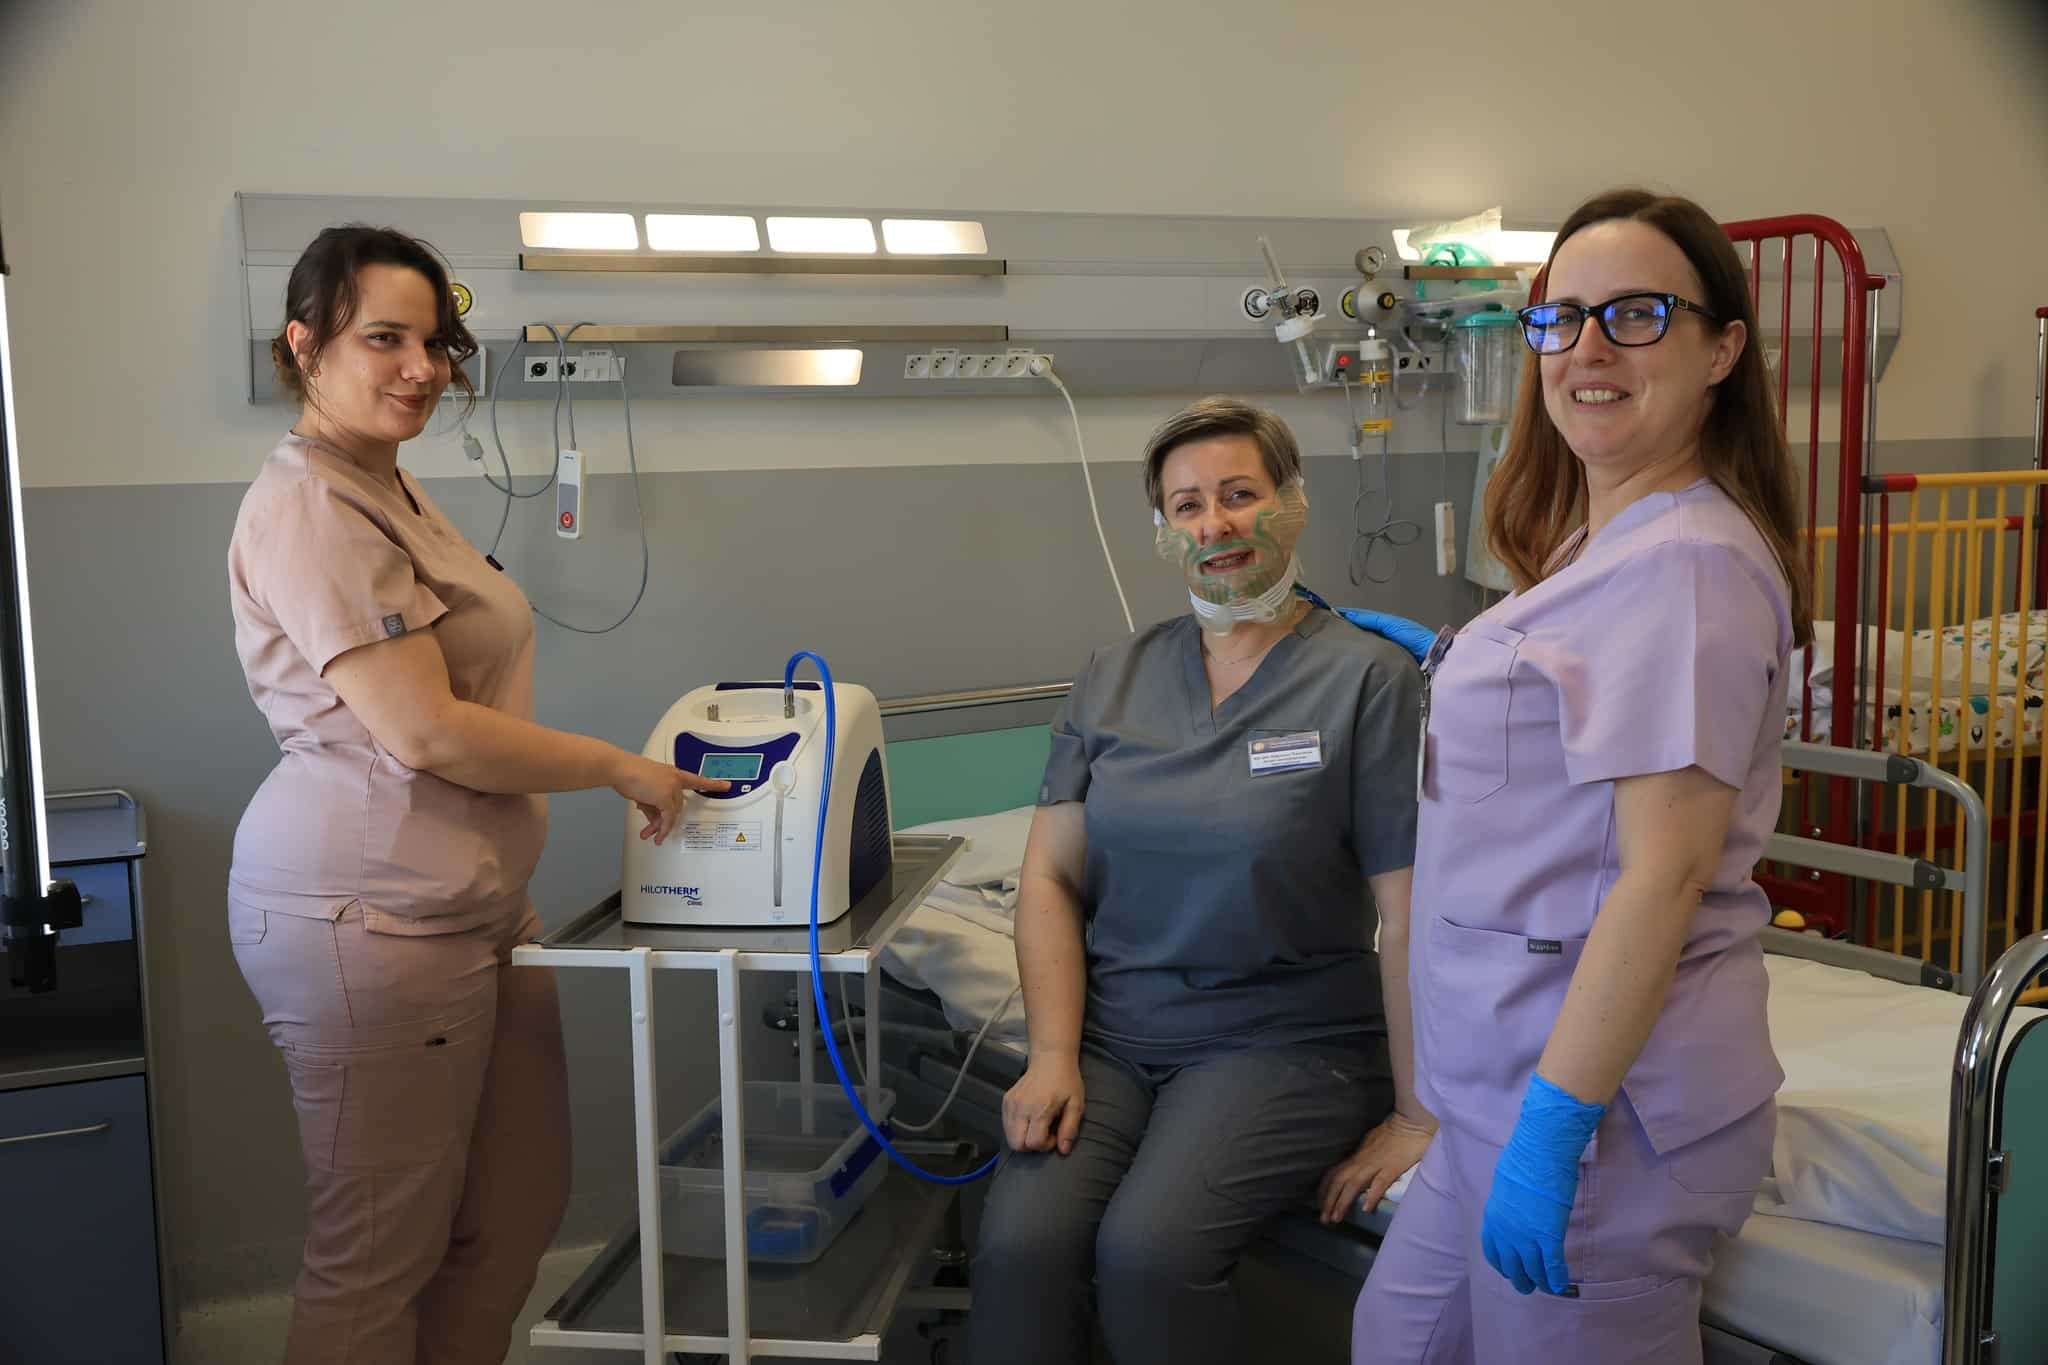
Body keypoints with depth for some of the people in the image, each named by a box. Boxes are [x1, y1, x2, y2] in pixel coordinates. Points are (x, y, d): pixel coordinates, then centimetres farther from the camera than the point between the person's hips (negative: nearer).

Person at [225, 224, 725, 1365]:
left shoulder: (394, 490, 16)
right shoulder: (310, 508, -16)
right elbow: (425, 732, -22)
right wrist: (624, 769, -11)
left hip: (470, 906, 10)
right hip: (372, 917, -10)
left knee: (521, 1206, 17)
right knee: (382, 1256, 3)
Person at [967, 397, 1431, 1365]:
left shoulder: (1368, 678, -5)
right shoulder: (1113, 679, 10)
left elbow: (1410, 912, -9)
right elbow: (1050, 880, 7)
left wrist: (1416, 1118, -11)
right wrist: (1053, 1057, -5)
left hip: (1284, 1041, -3)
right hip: (1108, 1032, 4)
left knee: (1148, 1249, -26)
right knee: (1020, 1243, -22)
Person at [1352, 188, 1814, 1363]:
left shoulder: (1686, 563, -19)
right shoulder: (1604, 548, 12)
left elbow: (1664, 872, -23)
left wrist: (1554, 1122, -23)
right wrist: (1444, 660, 32)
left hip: (1598, 1095, -9)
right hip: (1509, 1088, 10)